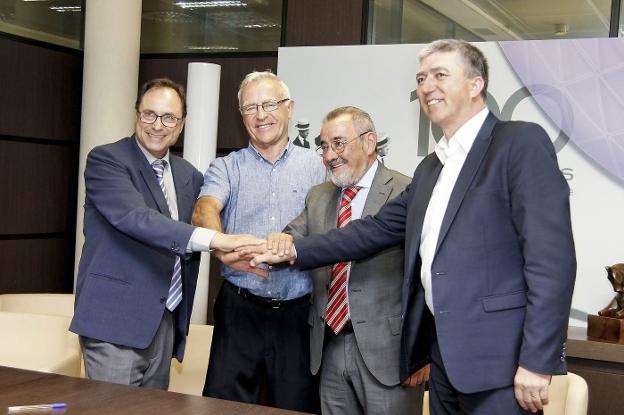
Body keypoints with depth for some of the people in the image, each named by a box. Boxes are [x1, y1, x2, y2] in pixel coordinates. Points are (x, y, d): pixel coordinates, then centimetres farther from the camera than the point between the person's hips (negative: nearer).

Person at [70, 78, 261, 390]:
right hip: (115, 319, -6)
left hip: (165, 321, 6)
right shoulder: (106, 160, -8)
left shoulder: (189, 176, 12)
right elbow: (134, 217, -24)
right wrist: (214, 239, -32)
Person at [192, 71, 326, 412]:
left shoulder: (315, 167, 7)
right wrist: (223, 248, -36)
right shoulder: (226, 168, 6)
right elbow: (204, 211, -14)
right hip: (239, 310, 0)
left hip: (297, 313, 0)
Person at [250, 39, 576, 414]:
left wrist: (537, 361, -20)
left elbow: (551, 256, -15)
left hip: (500, 356, -7)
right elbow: (377, 229, 16)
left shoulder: (521, 143, -8)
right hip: (444, 351, 8)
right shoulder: (431, 167, 18)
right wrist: (297, 251, 6)